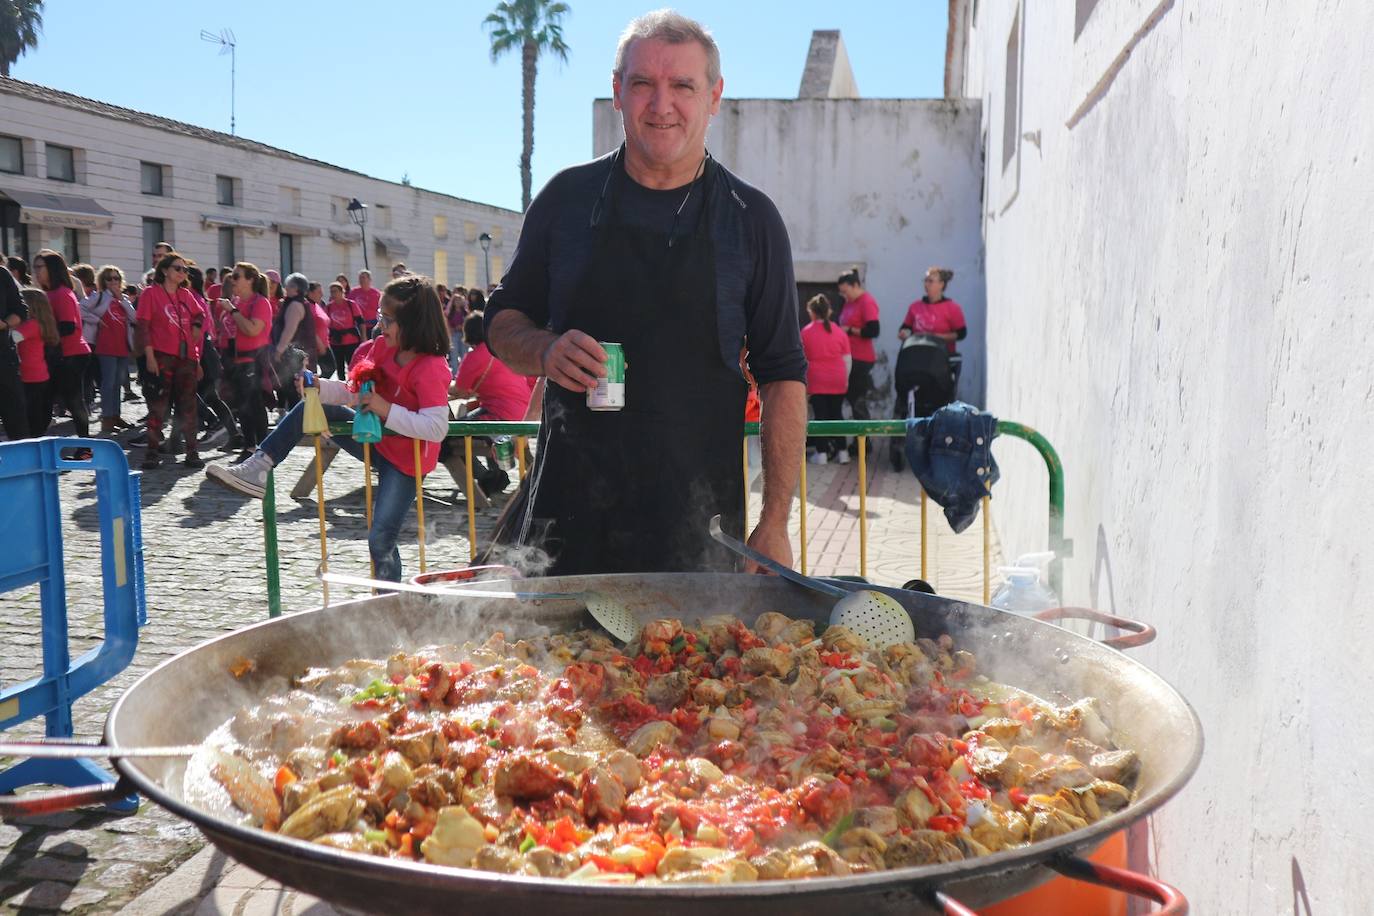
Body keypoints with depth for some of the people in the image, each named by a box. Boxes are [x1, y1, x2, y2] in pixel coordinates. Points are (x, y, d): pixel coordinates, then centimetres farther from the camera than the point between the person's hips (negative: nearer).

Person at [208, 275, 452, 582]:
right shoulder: (384, 346, -1)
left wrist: (387, 410, -34)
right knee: (309, 409, 3)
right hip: (376, 441, 8)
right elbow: (355, 392, 6)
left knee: (380, 540, -13)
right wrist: (320, 388, -11)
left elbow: (437, 428, -35)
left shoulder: (432, 369, -26)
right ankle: (258, 469, 3)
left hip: (405, 459, -8)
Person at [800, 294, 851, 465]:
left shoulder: (806, 332, -3)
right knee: (837, 414, 11)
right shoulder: (840, 332, 1)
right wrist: (845, 380, 17)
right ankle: (841, 451, 10)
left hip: (816, 381, -2)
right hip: (838, 381, 2)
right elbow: (847, 359, 5)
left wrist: (803, 381, 12)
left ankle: (821, 453, 1)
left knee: (821, 415, 2)